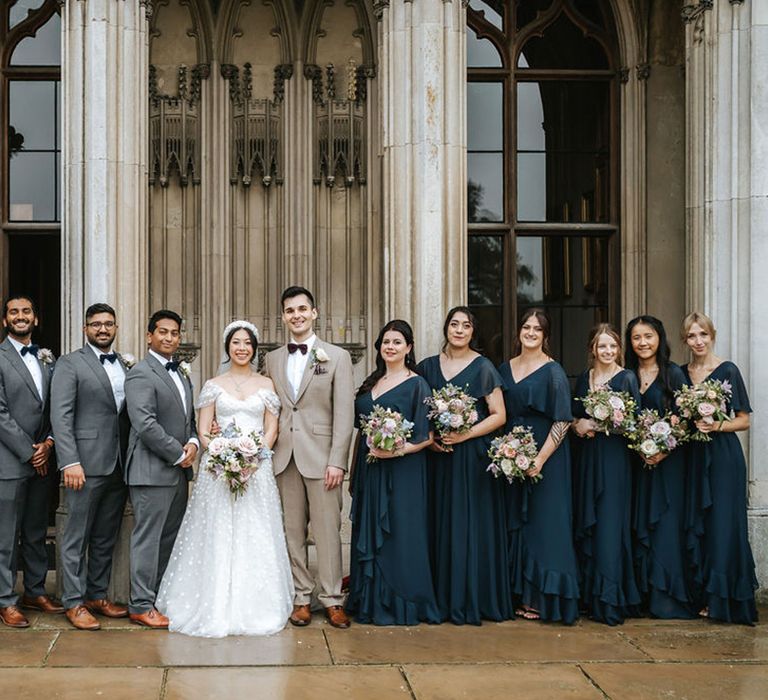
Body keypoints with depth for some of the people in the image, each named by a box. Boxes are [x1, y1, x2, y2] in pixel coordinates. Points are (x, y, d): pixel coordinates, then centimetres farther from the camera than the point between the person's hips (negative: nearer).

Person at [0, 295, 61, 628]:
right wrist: (29, 452, -11)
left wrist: (48, 443, -4)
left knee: (36, 533, 14)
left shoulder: (46, 359, 13)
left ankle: (35, 592, 24)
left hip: (41, 461, 6)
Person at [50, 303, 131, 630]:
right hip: (86, 465, -6)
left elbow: (130, 414, 15)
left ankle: (98, 596, 23)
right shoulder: (70, 364, -3)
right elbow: (61, 416, -10)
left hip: (118, 466, 6)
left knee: (106, 538, 13)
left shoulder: (125, 366, 14)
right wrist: (70, 462, -18)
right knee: (77, 538, 1)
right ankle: (74, 603, 9)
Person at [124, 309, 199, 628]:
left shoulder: (181, 373, 17)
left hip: (179, 470, 8)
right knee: (148, 537, -3)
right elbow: (145, 424, -20)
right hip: (152, 470, -8)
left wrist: (193, 442, 0)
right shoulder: (141, 374, -11)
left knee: (170, 537, 12)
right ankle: (141, 605, 4)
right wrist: (178, 455, -14)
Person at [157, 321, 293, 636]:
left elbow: (271, 430, 6)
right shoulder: (214, 385, 8)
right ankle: (215, 607, 4)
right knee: (217, 537, -2)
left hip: (257, 467, 1)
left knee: (255, 537, -1)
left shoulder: (265, 385, 10)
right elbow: (203, 431, 4)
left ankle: (254, 606, 7)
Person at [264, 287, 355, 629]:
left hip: (321, 457, -3)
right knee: (293, 532, 7)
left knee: (327, 530, -1)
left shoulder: (337, 356, 2)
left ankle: (332, 600, 7)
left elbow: (344, 412, -3)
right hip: (284, 457, 3)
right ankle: (301, 598, 14)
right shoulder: (272, 359, 13)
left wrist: (337, 460, -10)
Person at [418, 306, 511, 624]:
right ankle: (443, 597, 11)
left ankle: (470, 601, 5)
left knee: (471, 525, -3)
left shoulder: (483, 367, -1)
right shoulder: (428, 366, 10)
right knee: (441, 524, 3)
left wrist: (465, 435, -13)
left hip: (473, 457, -3)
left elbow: (499, 415, -3)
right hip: (438, 456, 3)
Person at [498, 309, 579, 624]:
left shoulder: (553, 371, -7)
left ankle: (540, 599, 3)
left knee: (543, 524, -3)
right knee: (516, 525, 8)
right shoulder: (505, 369, 10)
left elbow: (562, 421, -11)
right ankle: (519, 594, 15)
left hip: (545, 458, -5)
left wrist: (540, 459, -18)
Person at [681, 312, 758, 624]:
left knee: (722, 525, -6)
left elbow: (744, 421, -4)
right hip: (692, 456, 5)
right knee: (695, 526, 5)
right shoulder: (681, 374, 10)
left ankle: (724, 601, 1)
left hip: (723, 455, -5)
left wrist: (717, 426, -19)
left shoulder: (727, 371, -4)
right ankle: (703, 597, 13)